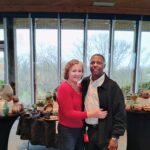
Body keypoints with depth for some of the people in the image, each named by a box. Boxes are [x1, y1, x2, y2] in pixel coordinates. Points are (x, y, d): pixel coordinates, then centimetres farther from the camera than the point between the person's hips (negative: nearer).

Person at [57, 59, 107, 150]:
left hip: (80, 129, 7)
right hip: (67, 130, -7)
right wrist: (92, 114, -25)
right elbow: (69, 113, -21)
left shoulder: (80, 87, 4)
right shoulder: (64, 88, -17)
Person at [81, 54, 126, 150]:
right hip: (88, 130, 4)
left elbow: (119, 114, -12)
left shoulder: (112, 86, -12)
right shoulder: (85, 82, 2)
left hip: (104, 133, -4)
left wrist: (115, 137, -14)